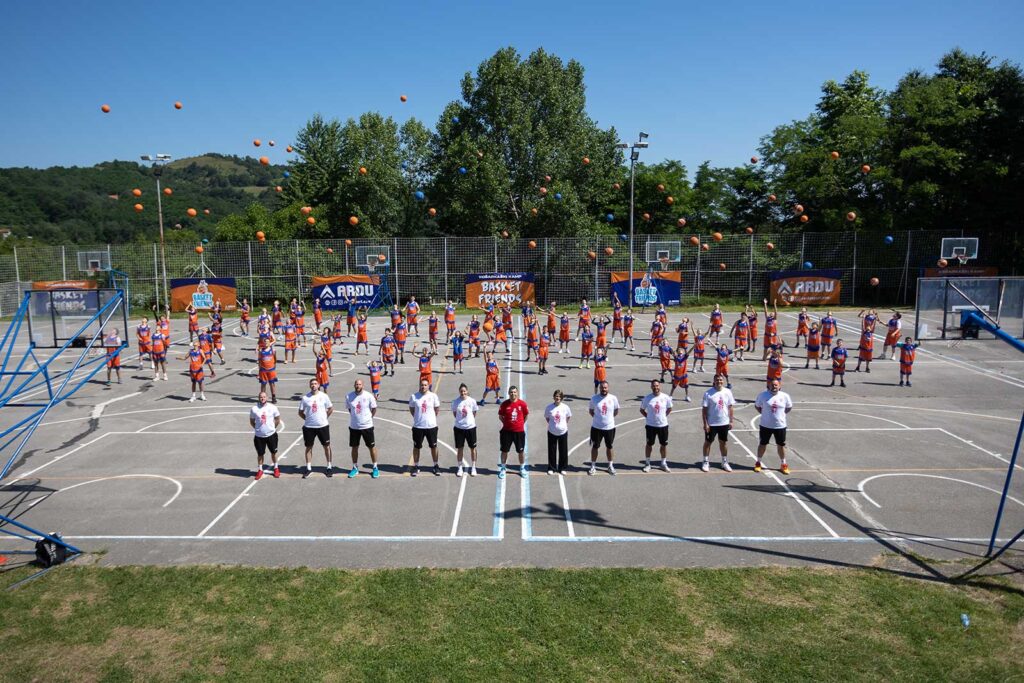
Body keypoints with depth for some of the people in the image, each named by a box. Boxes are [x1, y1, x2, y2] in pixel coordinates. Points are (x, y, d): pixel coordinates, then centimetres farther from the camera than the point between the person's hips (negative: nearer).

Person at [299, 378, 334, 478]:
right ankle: (308, 468, 20)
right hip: (309, 427, 1)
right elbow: (300, 412, 6)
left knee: (327, 446, 6)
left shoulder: (324, 396, -4)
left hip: (323, 426, -1)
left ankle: (330, 467, 19)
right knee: (308, 447, 8)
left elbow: (331, 408, 6)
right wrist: (307, 419, 0)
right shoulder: (305, 398, -3)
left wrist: (325, 417, 1)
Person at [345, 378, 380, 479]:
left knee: (372, 447, 6)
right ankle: (355, 468, 28)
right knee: (354, 447, 12)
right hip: (353, 426, 2)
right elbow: (349, 408, 10)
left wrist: (369, 418, 2)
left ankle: (375, 468, 20)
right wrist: (355, 416, 7)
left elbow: (374, 409, 1)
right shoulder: (348, 396, -6)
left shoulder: (369, 396, -12)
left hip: (367, 426, -2)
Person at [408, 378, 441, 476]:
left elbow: (437, 409, 6)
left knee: (433, 446, 11)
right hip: (418, 426, 0)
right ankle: (416, 466, 24)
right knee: (416, 447, 10)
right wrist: (418, 417, 5)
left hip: (431, 426, 0)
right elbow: (411, 409, 8)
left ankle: (436, 466, 25)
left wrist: (431, 417, 6)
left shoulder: (433, 396, -6)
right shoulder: (414, 396, -6)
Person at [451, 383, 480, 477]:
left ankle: (473, 468, 24)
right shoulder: (456, 402, -7)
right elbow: (454, 413, 7)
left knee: (473, 448, 9)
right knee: (460, 448, 9)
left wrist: (470, 420, 6)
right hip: (459, 428, 1)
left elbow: (474, 412, 5)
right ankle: (460, 467, 25)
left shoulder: (472, 401, -9)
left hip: (471, 427, 0)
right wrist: (460, 420, 3)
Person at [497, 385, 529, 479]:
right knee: (504, 450, 8)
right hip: (507, 431, 0)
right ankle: (502, 469, 25)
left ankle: (522, 468, 29)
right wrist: (507, 423, 1)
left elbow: (526, 415, 7)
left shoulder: (522, 403, -7)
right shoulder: (504, 404, -7)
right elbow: (500, 416, 5)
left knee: (521, 451, 10)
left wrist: (520, 424, 6)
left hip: (519, 431, 0)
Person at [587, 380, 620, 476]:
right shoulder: (594, 398, -8)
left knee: (610, 447, 14)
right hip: (596, 427, 0)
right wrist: (598, 417, 0)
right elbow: (591, 411, 7)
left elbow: (616, 411, 7)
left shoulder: (613, 398, -8)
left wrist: (609, 417, 4)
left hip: (610, 427, 0)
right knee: (594, 446, 9)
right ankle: (593, 466, 23)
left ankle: (611, 466, 30)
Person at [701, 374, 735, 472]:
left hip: (724, 423, 3)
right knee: (708, 442, 8)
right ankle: (706, 462, 22)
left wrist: (731, 421, 3)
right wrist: (705, 424, -14)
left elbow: (730, 407, 5)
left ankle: (725, 462, 30)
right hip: (711, 423, -3)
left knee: (723, 442, 15)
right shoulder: (708, 393, -13)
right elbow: (704, 409, -11)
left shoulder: (728, 392, -2)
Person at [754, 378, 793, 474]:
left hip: (780, 425, 1)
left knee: (781, 445, 12)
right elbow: (757, 406, 5)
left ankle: (783, 465, 27)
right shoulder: (763, 395, -8)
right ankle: (758, 462, 26)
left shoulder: (785, 396, -5)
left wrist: (782, 414, 3)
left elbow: (789, 407, 12)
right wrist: (764, 413, -2)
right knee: (763, 444, 11)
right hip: (766, 425, -1)